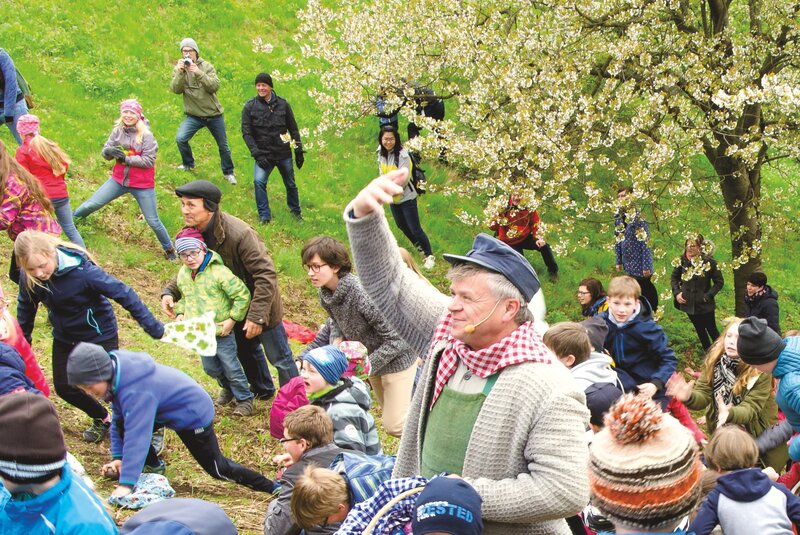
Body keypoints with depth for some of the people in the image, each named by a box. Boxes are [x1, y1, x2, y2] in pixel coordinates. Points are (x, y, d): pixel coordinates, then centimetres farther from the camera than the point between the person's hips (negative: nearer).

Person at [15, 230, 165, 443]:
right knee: (64, 387, 11)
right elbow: (26, 307, 2)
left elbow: (123, 294, -29)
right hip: (64, 338, 6)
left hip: (99, 336, -6)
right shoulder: (29, 278, -18)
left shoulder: (82, 271, -34)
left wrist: (154, 328, -26)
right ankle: (101, 419, 38)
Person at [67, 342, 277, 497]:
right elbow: (117, 419, 1)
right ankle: (154, 466, 18)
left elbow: (137, 435, -41)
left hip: (194, 413, -8)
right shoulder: (118, 374, -11)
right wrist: (118, 457, -1)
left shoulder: (137, 391, -39)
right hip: (168, 408, 8)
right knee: (122, 423, -5)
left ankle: (271, 488, 16)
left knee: (216, 467, 1)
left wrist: (126, 483, -40)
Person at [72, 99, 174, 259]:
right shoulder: (118, 131, -3)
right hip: (119, 179, 4)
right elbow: (105, 154, 0)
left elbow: (149, 160, -20)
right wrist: (109, 151, -23)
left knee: (153, 221, 3)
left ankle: (169, 249, 22)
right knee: (92, 204, 4)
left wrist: (126, 158, -22)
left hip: (142, 185, -4)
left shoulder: (146, 135, -16)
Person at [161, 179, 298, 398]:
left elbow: (266, 275, -33)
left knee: (280, 358, 5)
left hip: (261, 305, -8)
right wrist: (169, 292, -13)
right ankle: (262, 390, 50)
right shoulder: (194, 233, -11)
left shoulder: (239, 234, -36)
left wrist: (256, 316, -31)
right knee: (246, 350, 28)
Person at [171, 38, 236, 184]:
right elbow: (175, 89, -14)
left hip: (214, 114, 0)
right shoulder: (178, 69, 0)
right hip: (194, 115, 0)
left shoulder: (206, 66, -4)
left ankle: (228, 172, 31)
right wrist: (180, 73, -29)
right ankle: (188, 164, 8)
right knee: (180, 139, -19)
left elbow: (215, 86, -18)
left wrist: (199, 73, -29)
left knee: (223, 145, 9)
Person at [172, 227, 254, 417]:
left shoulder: (219, 272, -21)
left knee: (231, 367, 2)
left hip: (221, 331, -7)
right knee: (210, 367, 19)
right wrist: (180, 313, 4)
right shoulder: (183, 274, 1)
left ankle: (244, 399, 20)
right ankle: (228, 389, 44)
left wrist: (232, 319, -17)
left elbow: (242, 295, -17)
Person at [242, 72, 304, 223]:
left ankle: (296, 212, 35)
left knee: (290, 184, 13)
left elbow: (293, 129, 7)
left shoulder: (282, 104, 1)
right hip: (264, 154, -2)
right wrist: (257, 154, -14)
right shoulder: (250, 106, -4)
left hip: (284, 154, 2)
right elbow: (246, 132, -5)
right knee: (259, 181, -22)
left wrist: (299, 151, 5)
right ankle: (264, 216, -12)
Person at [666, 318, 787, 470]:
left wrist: (730, 413, -53)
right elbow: (704, 395, -19)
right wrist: (689, 397, -44)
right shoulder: (714, 360, -14)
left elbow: (750, 408, -31)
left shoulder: (760, 370, -26)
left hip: (757, 432, -3)